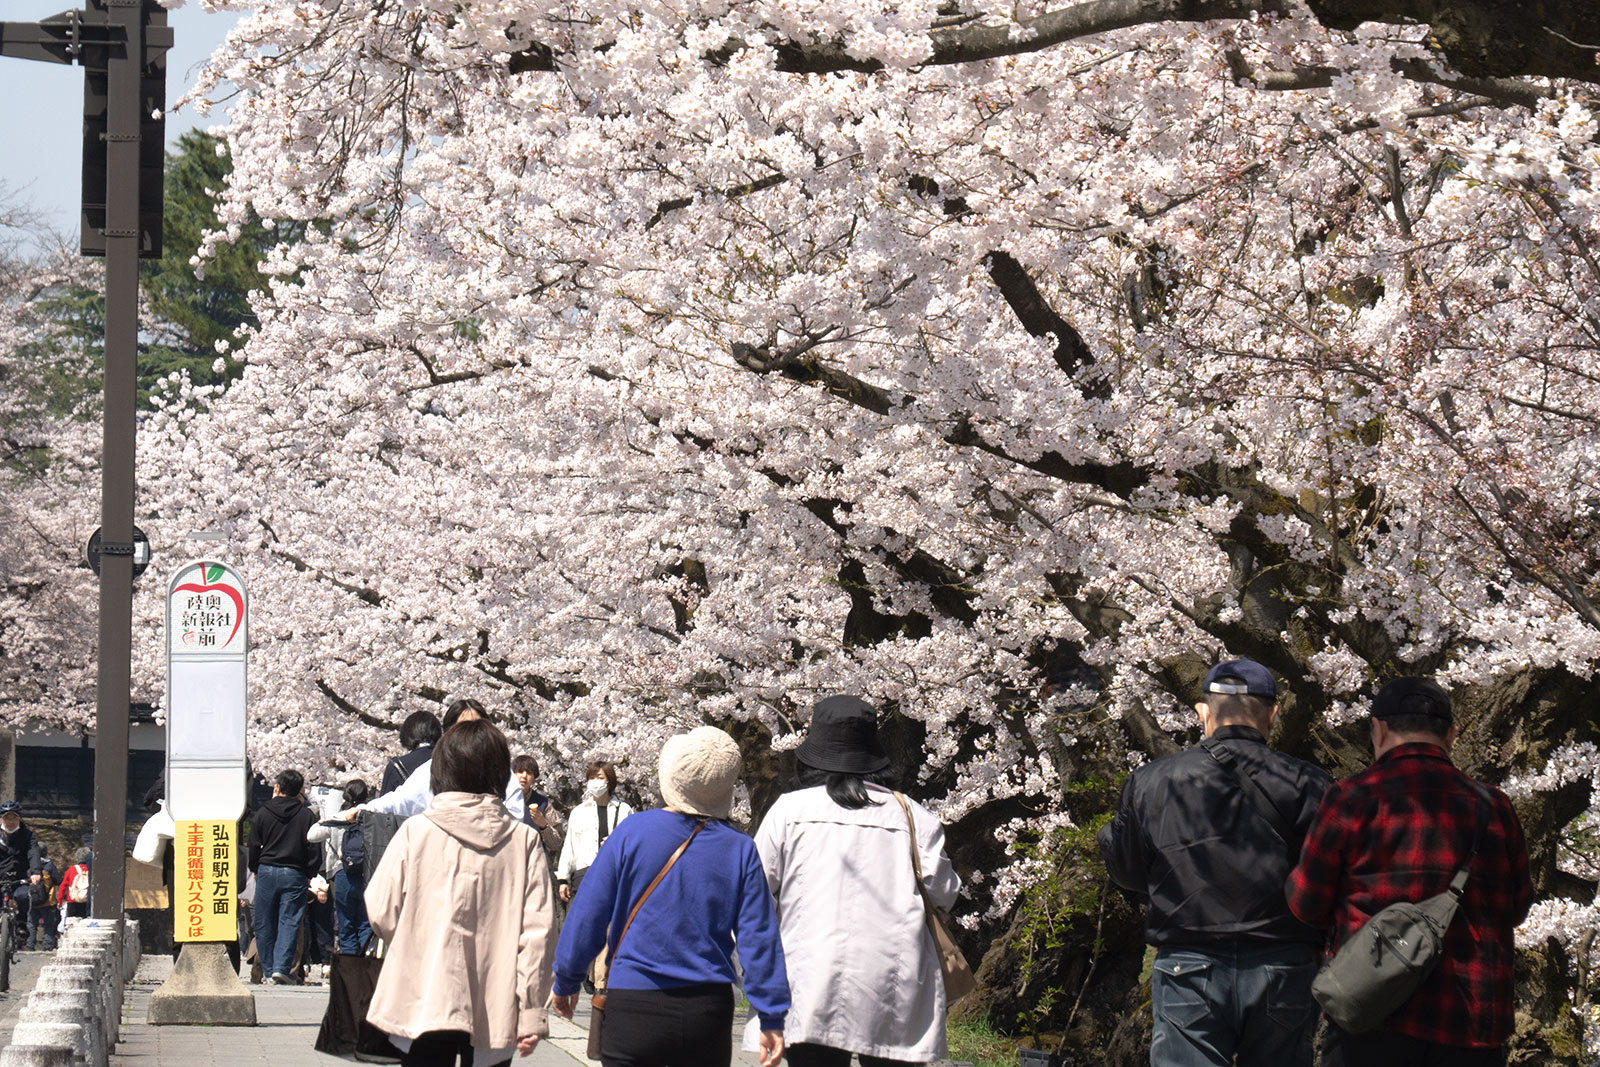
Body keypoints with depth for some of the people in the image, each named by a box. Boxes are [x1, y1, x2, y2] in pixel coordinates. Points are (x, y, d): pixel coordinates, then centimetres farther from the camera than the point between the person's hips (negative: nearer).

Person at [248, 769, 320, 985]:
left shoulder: (263, 813, 2)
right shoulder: (306, 815, 0)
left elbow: (254, 847, 5)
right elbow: (315, 851, 0)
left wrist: (255, 870, 20)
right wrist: (308, 875, 12)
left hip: (267, 872, 1)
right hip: (295, 875, -1)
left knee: (265, 924, 9)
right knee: (289, 922, -1)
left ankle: (269, 970, 11)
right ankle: (282, 967, -15)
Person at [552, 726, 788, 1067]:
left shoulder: (631, 832, -5)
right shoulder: (739, 849, -3)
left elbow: (588, 917, -1)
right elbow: (758, 937, -3)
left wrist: (566, 982, 12)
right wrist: (772, 1019, 3)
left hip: (633, 1007, -2)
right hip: (709, 1012, 2)